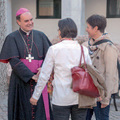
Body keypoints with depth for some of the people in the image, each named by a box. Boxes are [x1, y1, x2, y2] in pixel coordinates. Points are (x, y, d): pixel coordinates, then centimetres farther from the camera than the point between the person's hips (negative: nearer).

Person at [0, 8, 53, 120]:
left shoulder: (40, 36, 9)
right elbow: (14, 61, -9)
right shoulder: (12, 38, 0)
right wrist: (31, 76, -16)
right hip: (21, 80, -2)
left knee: (40, 111, -2)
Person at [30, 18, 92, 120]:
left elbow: (44, 75, -4)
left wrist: (35, 95, 5)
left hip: (61, 98, -2)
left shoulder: (54, 49, -7)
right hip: (80, 98, 3)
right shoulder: (83, 50, 0)